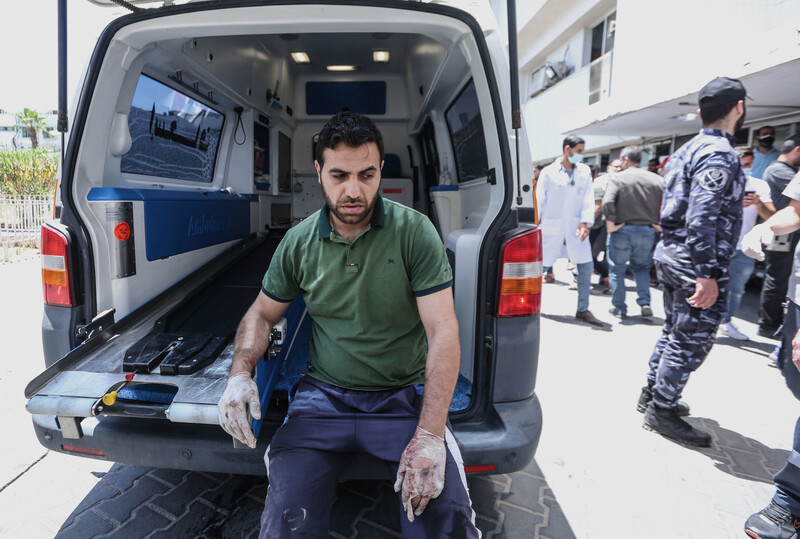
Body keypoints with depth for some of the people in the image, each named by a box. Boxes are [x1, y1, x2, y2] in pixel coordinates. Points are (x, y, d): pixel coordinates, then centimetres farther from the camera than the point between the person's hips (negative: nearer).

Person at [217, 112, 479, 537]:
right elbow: (262, 314, 14)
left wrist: (429, 436, -21)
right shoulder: (298, 242, 1)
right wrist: (239, 374, -6)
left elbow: (443, 332, -13)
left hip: (404, 396, -1)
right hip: (323, 396, 2)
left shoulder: (415, 232, -9)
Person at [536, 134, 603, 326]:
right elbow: (539, 200, 1)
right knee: (541, 265, 3)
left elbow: (588, 199, 4)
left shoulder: (584, 172, 8)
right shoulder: (549, 172, -2)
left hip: (575, 227, 3)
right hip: (551, 227, -3)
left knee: (586, 266, 0)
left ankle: (582, 310, 12)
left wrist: (585, 222, -10)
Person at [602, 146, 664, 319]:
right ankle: (645, 303, 9)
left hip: (622, 230, -4)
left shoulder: (617, 178, -8)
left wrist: (611, 224, -13)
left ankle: (619, 308, 14)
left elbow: (607, 203, -23)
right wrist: (659, 223, 6)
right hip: (648, 231, 4)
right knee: (642, 267, 22)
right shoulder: (657, 179, 4)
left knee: (617, 270, 10)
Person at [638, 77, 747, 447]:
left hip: (671, 253, 10)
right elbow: (702, 218, -25)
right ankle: (662, 412, 10)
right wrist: (706, 274, -26)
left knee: (675, 330, 20)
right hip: (695, 262, -10)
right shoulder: (720, 154, -16)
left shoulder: (688, 150, 14)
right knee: (693, 340, 0)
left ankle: (653, 394, 31)